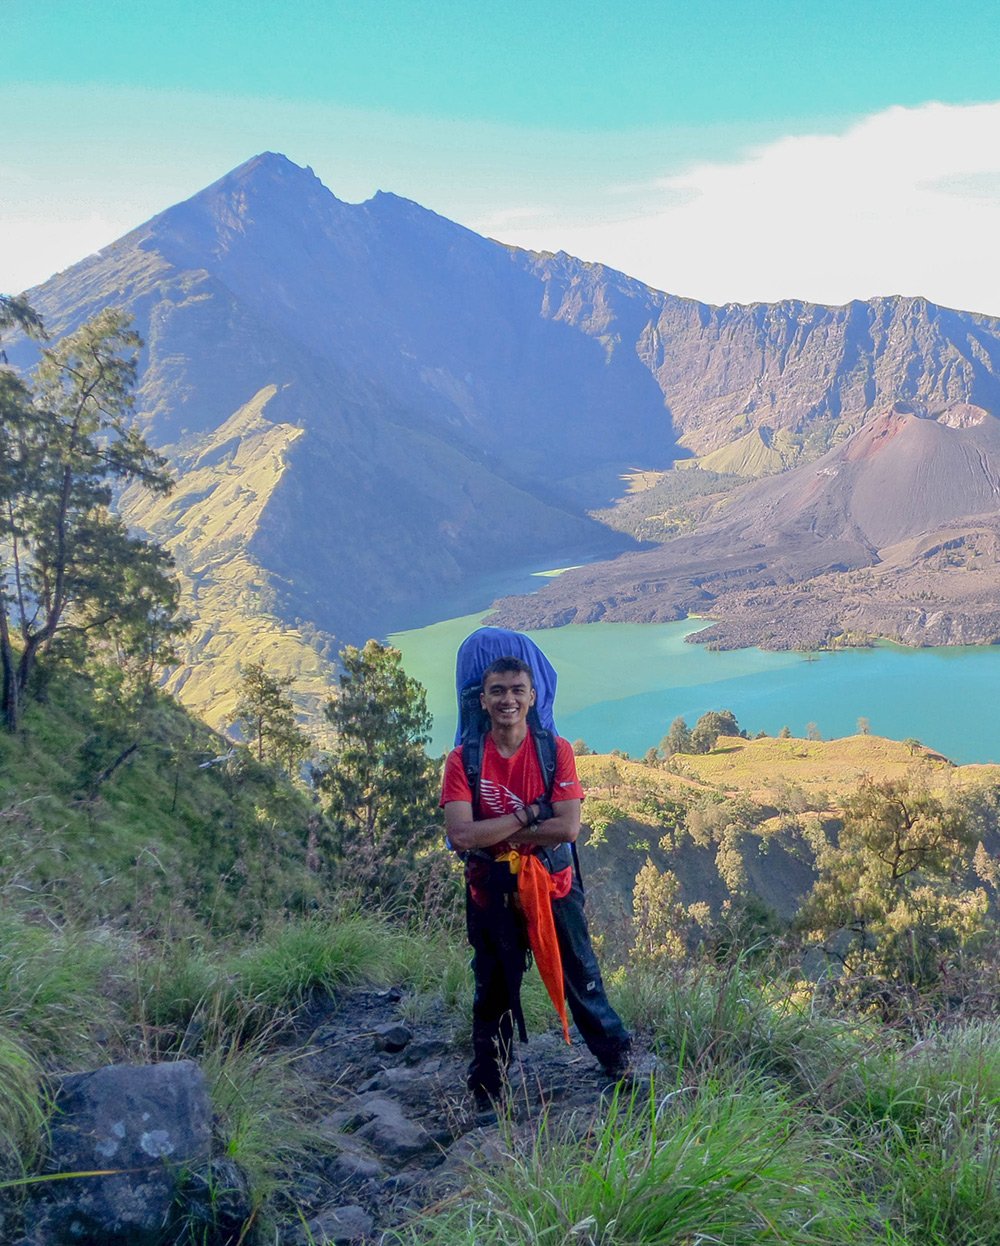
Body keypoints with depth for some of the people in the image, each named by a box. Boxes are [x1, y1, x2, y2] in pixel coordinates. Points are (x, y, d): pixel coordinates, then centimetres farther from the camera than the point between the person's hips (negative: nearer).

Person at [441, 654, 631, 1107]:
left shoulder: (556, 751, -11)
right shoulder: (463, 760, -11)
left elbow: (568, 828, -21)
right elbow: (460, 836, -22)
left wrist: (495, 836, -19)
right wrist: (527, 816, -22)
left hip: (553, 888, 0)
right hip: (491, 895, 0)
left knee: (582, 983, 15)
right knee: (493, 996, 16)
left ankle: (620, 1065, 40)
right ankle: (486, 1094, 36)